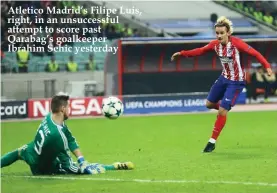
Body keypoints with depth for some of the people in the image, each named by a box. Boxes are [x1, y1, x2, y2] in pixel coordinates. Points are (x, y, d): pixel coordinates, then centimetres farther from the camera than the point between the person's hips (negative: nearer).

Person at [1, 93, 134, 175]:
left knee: (19, 152, 40)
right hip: (42, 168, -7)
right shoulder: (58, 135, -39)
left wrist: (82, 161, -11)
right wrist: (83, 166, -16)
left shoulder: (49, 117, -16)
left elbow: (71, 141, -9)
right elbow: (68, 167, -29)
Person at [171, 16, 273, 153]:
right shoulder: (215, 44, -7)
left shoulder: (236, 43, -25)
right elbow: (200, 51, 6)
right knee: (209, 103, 17)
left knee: (222, 111, -9)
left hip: (236, 82, -6)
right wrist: (182, 53, 2)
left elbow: (254, 53, -27)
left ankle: (212, 142, 3)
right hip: (224, 78, 7)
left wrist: (267, 66, -39)